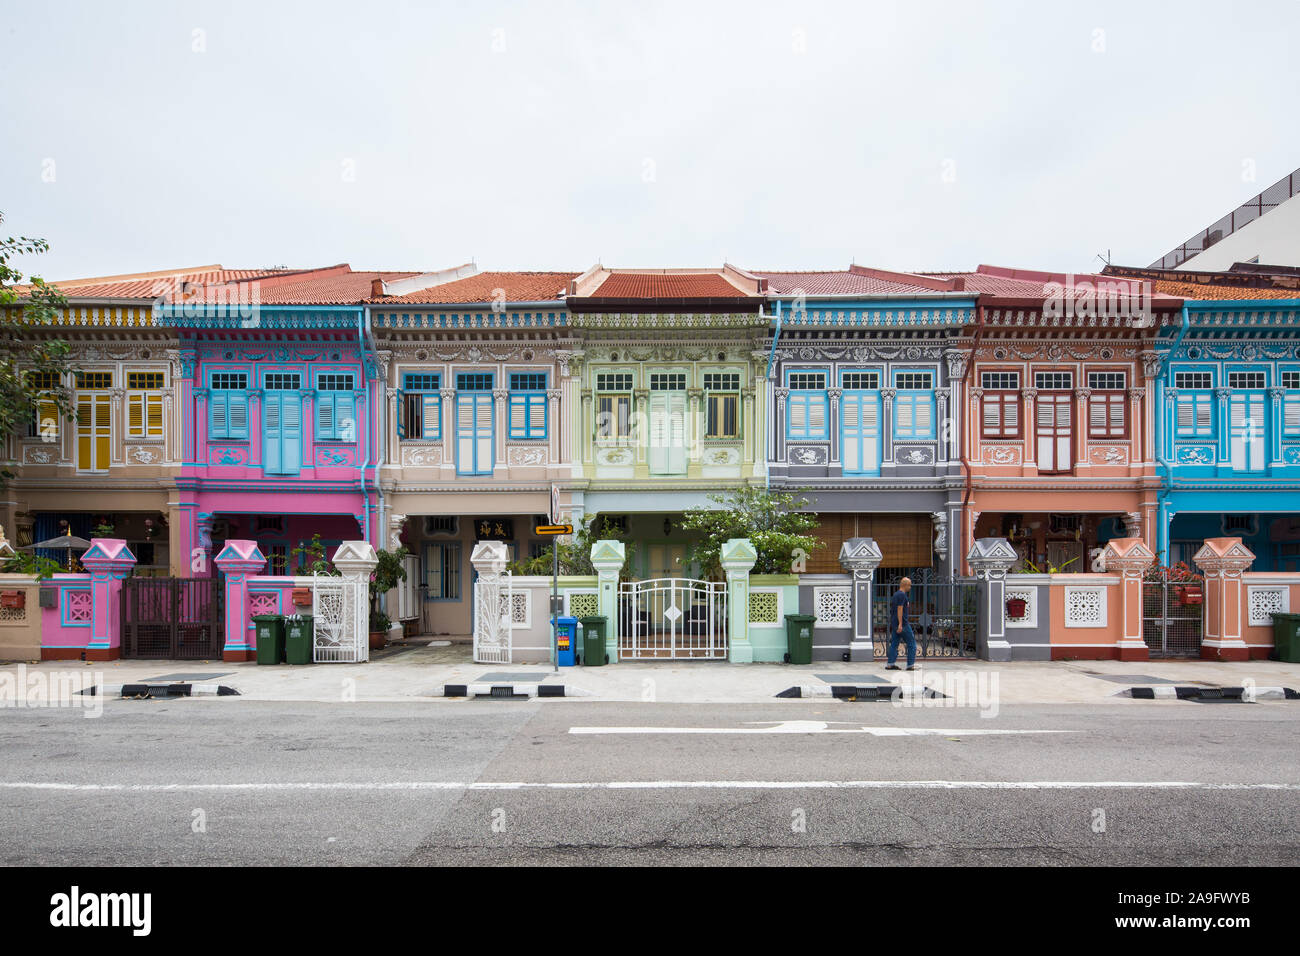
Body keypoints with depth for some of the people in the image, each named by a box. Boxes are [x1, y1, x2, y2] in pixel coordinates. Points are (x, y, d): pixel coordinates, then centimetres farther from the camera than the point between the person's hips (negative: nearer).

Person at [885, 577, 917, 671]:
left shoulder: (895, 594, 17)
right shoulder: (902, 595, -13)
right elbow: (900, 609, -20)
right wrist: (900, 624, -23)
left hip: (894, 623, 9)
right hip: (903, 623, -9)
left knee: (894, 644, 8)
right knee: (912, 643, 0)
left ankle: (890, 664, 6)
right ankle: (911, 665, 0)